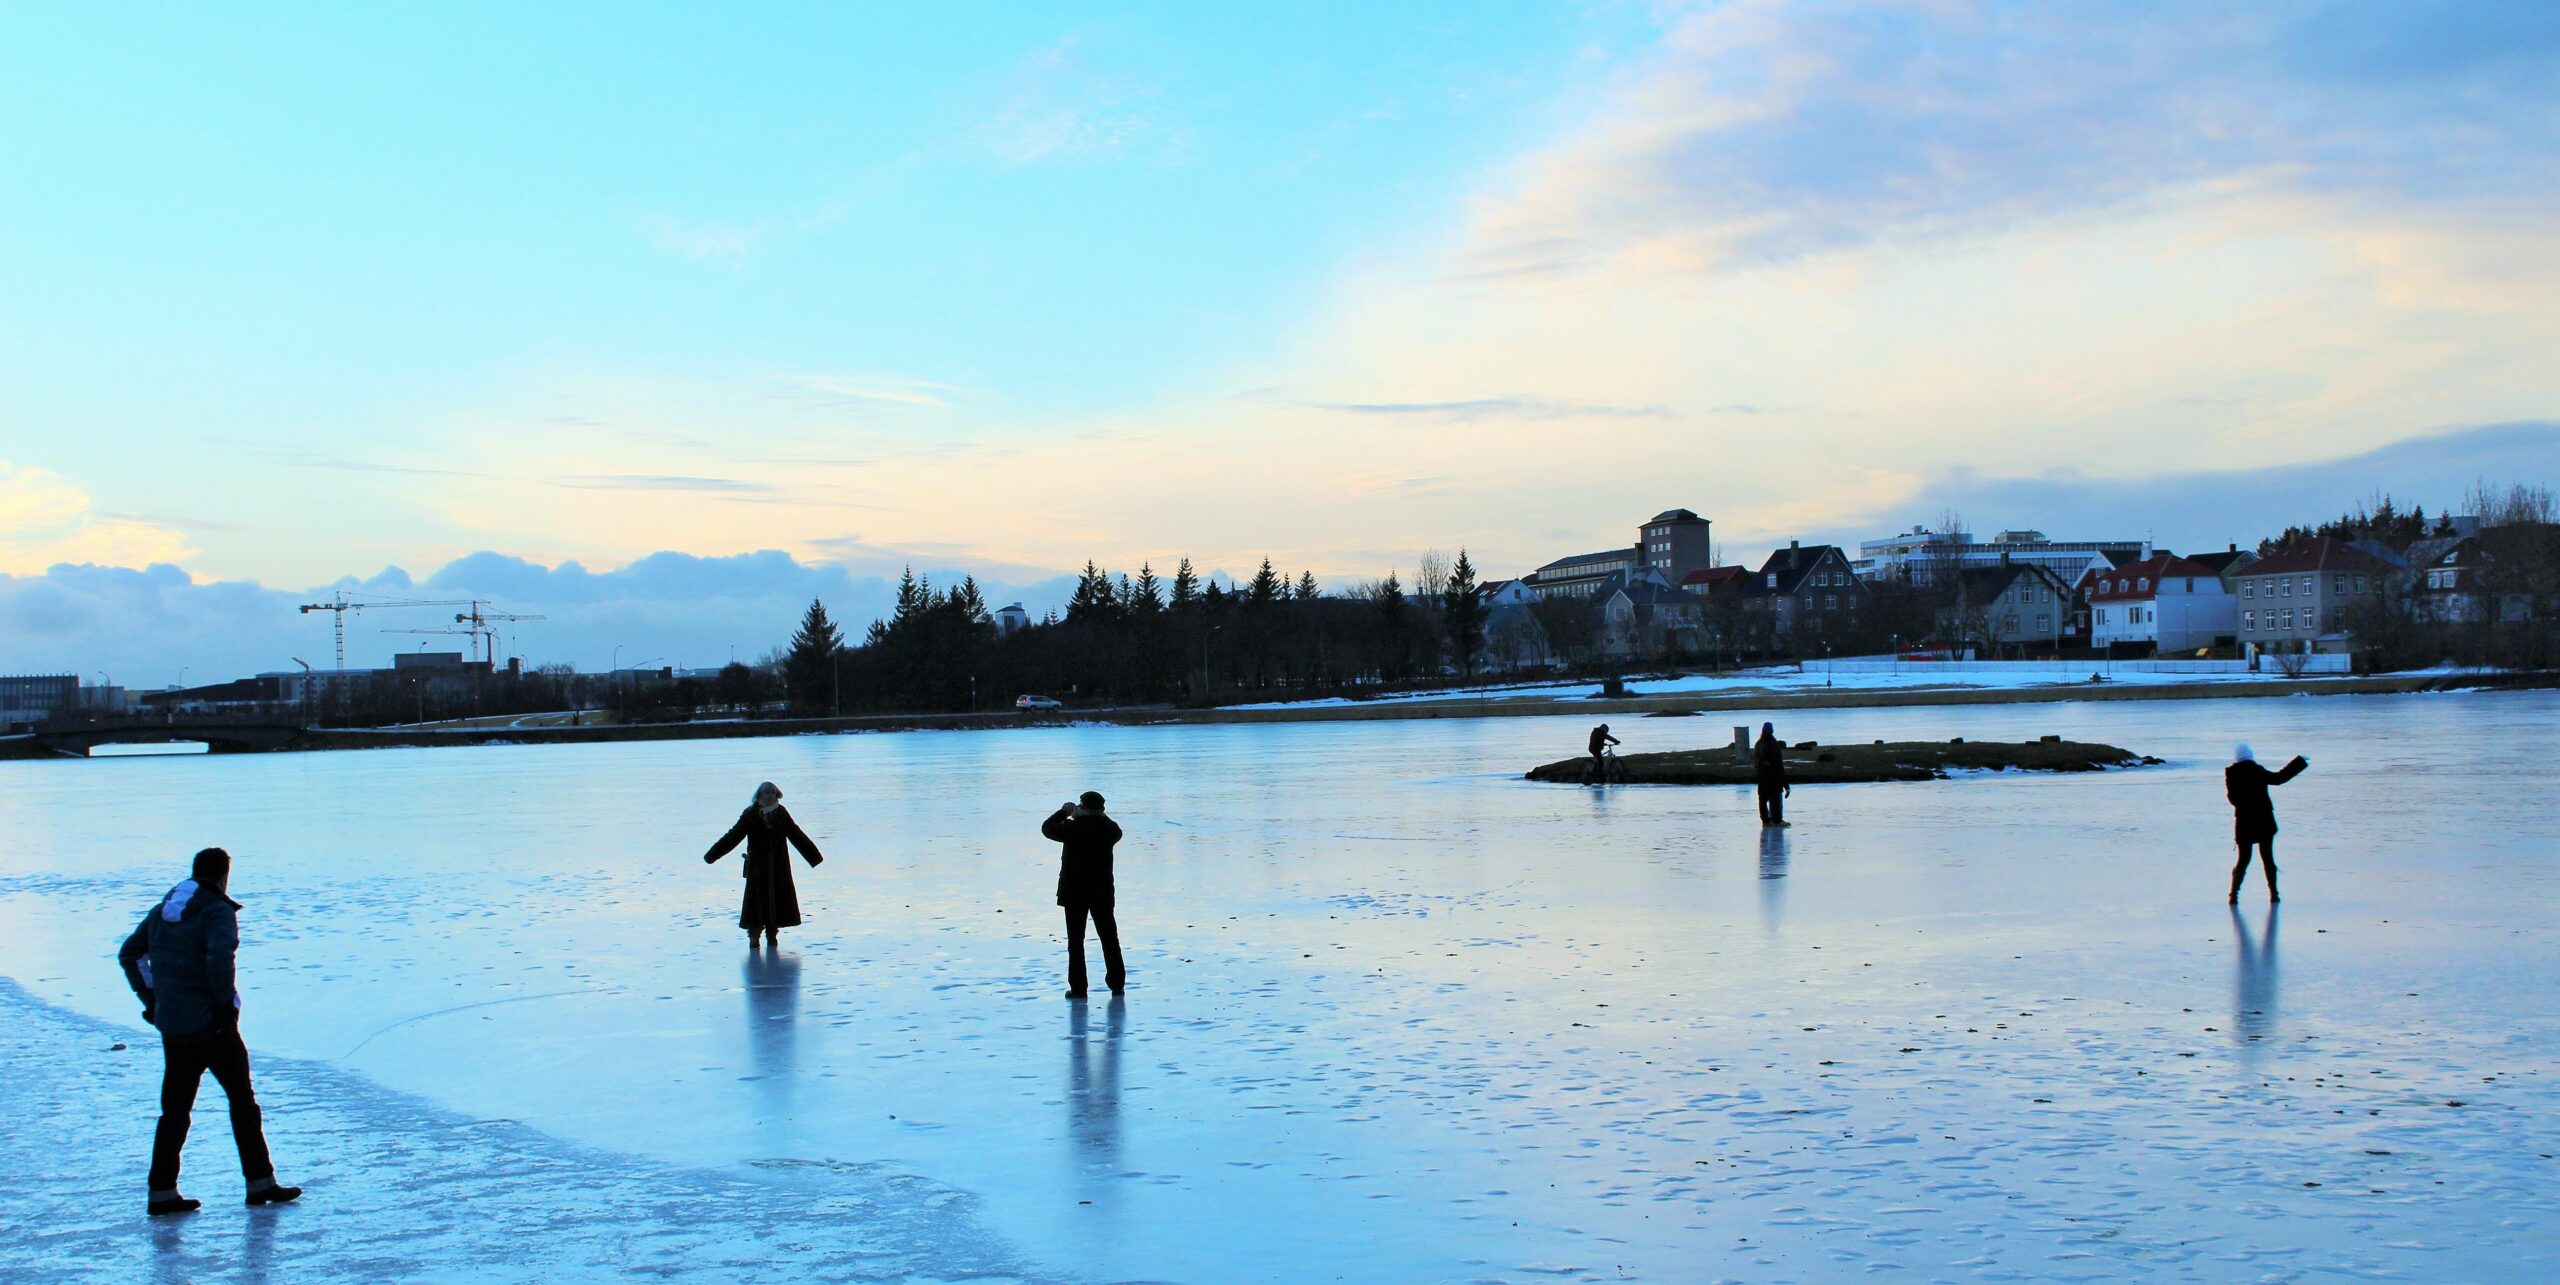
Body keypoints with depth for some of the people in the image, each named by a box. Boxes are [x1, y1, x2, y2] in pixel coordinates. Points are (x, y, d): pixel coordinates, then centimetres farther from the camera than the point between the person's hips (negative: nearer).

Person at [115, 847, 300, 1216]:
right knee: (242, 1101, 6)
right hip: (212, 1025, -6)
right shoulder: (218, 911, -11)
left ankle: (162, 1192, 9)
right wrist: (225, 1002, -16)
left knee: (174, 1108, 12)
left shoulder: (164, 909, 12)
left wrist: (150, 999, 16)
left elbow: (129, 954, 17)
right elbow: (220, 958, -27)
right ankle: (260, 1182, 9)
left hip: (171, 1025, 6)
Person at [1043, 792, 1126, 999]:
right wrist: (1098, 816, 19)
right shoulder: (1109, 828, -3)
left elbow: (1047, 828, 2)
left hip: (1074, 892, -3)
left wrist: (1063, 812, 14)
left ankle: (1078, 988, 1)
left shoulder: (1072, 828, -13)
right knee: (1109, 938, 12)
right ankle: (1117, 984, 15)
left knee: (1076, 940, 3)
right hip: (1102, 891, 3)